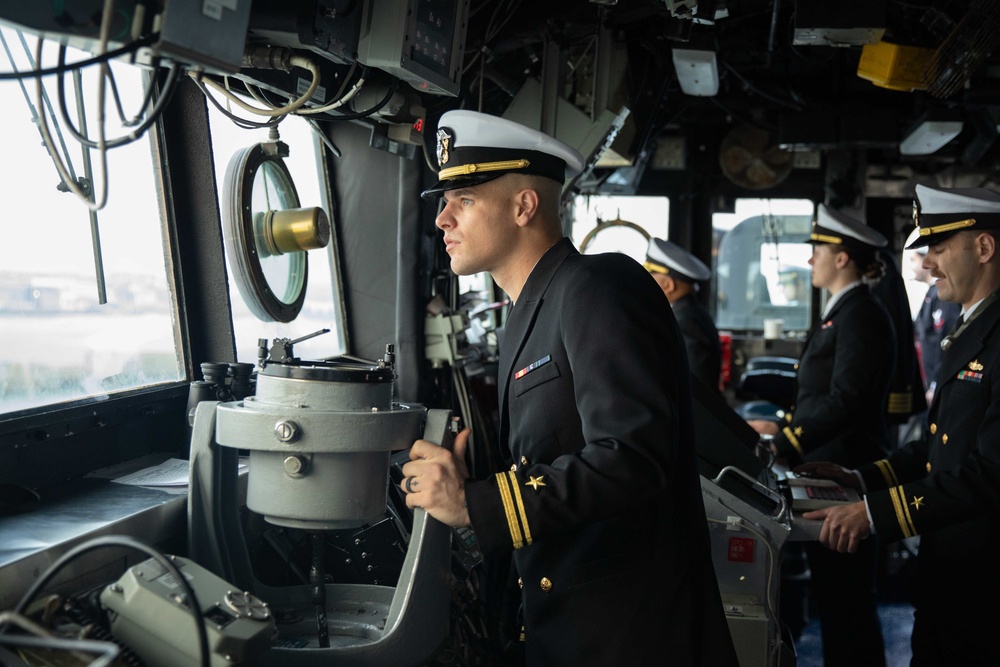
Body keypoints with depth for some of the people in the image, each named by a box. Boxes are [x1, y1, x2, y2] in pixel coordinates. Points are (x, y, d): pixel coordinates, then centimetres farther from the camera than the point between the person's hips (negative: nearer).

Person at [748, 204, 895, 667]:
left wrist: (783, 447, -25)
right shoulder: (841, 312, 15)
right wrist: (783, 427, 14)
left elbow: (846, 401, -25)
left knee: (845, 595, -1)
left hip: (844, 476, -10)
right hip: (826, 471, 10)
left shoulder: (861, 314, -16)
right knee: (830, 593, 16)